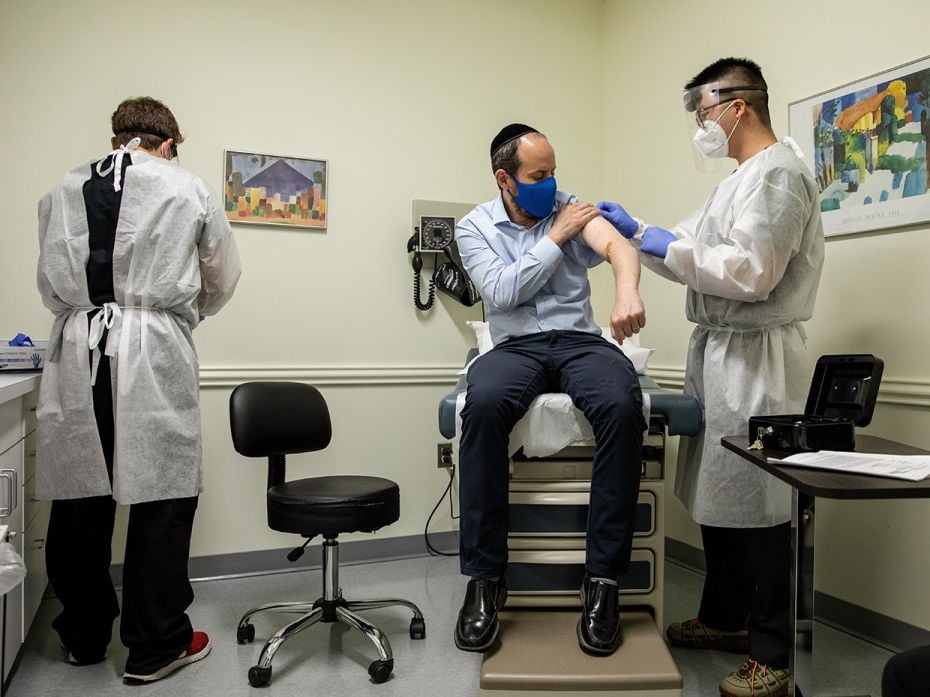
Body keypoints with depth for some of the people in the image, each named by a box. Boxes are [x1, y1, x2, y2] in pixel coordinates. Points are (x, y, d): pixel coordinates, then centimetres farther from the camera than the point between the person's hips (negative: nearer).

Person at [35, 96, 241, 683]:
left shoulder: (63, 190, 12)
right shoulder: (187, 189, 3)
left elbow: (50, 284, 17)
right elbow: (223, 277, 13)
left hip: (77, 350, 4)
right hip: (153, 352, -4)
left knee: (79, 494, 12)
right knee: (162, 499, 3)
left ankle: (84, 636, 28)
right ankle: (155, 645, 12)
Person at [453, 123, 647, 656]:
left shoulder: (572, 207, 9)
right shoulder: (475, 226, 8)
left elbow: (615, 243, -13)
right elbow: (502, 292, -6)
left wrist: (628, 293, -36)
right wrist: (556, 238, -6)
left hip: (581, 341, 1)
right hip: (515, 347, -1)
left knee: (623, 407, -33)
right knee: (484, 404, -36)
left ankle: (603, 580, -23)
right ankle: (486, 580, -24)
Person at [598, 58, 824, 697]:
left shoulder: (779, 174, -12)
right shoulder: (739, 180, 19)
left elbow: (749, 273, -22)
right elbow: (695, 255, 22)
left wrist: (668, 248, -13)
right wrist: (637, 231, 14)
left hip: (756, 361, -10)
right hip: (718, 354, 10)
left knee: (757, 505, -1)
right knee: (716, 492, 16)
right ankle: (725, 619, 32)